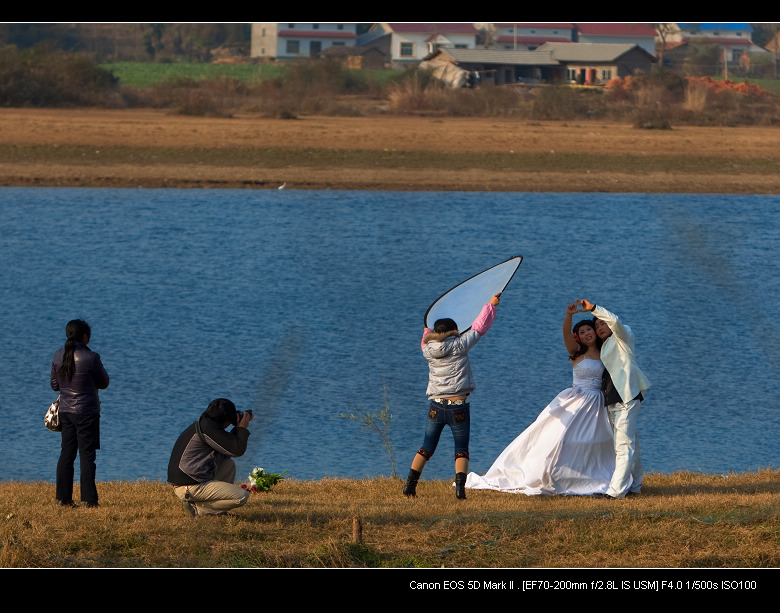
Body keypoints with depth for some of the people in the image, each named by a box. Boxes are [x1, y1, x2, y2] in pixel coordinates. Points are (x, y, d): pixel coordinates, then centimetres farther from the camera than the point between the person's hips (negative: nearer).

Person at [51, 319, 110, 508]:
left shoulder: (58, 356, 0)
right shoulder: (90, 357, -15)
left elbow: (55, 385, 9)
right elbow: (104, 383, -3)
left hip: (65, 412, 5)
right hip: (86, 411, -5)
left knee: (66, 454, 11)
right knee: (87, 455, -1)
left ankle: (63, 498, 11)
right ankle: (88, 499, -1)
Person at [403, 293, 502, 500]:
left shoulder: (428, 350, 6)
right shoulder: (459, 346, -6)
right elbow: (478, 328, 3)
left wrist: (427, 332, 55)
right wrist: (491, 305, 17)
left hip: (436, 407, 3)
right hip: (458, 407, -3)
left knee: (426, 448, 13)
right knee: (461, 450, 5)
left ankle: (410, 485, 9)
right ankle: (460, 487, -12)